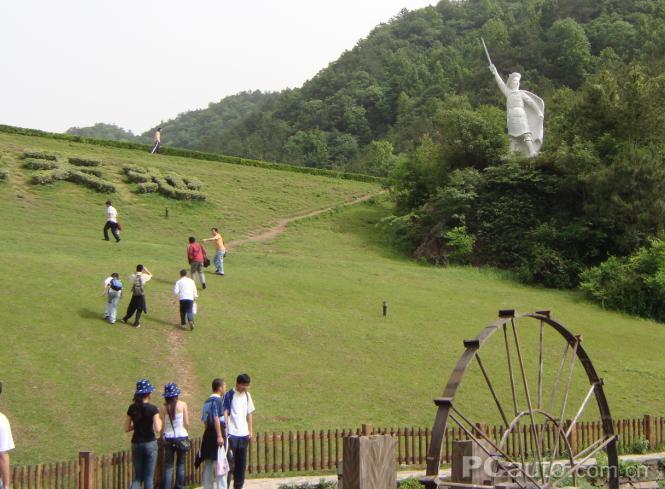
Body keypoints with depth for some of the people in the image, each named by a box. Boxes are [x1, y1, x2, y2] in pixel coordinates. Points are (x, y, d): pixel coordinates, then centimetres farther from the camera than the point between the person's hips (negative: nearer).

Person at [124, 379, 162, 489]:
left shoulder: (132, 408, 1)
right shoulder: (152, 408, -11)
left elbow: (127, 429, 5)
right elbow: (157, 429, -16)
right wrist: (159, 421, 4)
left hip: (136, 444, 4)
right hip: (150, 443, -4)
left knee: (138, 476, 11)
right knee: (148, 477, 6)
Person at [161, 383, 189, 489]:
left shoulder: (164, 407, -4)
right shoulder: (182, 405, -6)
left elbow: (161, 425, -3)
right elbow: (187, 423, -4)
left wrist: (162, 436, 12)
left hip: (168, 438, 1)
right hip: (181, 436, -1)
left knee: (168, 466, 6)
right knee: (181, 464, 11)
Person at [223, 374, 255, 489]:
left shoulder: (247, 395, 11)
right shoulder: (229, 395, -5)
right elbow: (225, 413, -8)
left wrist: (250, 431, 11)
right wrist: (225, 430, -16)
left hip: (243, 434, 5)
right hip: (232, 433, -5)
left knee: (241, 463, 9)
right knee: (230, 462, -5)